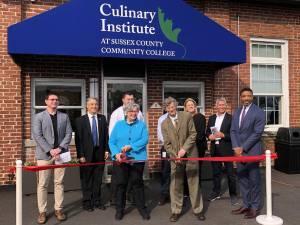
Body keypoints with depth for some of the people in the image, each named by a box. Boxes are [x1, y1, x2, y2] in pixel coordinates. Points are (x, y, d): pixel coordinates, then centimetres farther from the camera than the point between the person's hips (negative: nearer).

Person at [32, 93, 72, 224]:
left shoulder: (64, 117, 10)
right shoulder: (38, 117, 3)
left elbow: (68, 134, 4)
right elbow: (37, 136, -6)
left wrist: (60, 148, -10)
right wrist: (50, 150, -14)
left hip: (60, 153, 2)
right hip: (44, 154, -2)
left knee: (59, 182, 7)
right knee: (42, 184, 2)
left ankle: (58, 209, 17)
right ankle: (42, 211, 12)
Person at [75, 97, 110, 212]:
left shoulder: (102, 119, 7)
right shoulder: (80, 120, -3)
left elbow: (106, 135, 9)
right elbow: (78, 139, -6)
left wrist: (106, 150, 1)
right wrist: (80, 155, -11)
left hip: (100, 153, 3)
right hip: (87, 154, -3)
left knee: (98, 179, 11)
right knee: (86, 180, 7)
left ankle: (97, 201, 23)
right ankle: (87, 202, 20)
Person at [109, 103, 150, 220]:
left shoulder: (142, 125, 5)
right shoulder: (119, 125, 7)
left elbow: (144, 140, -9)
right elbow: (111, 141, 1)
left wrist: (130, 147, -20)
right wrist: (116, 153, -16)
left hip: (137, 159, -1)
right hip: (120, 160, 1)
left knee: (137, 184, 7)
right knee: (120, 184, 8)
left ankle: (142, 208, 19)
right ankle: (119, 209, 22)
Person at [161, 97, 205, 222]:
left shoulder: (187, 116, -1)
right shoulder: (164, 124, 6)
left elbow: (193, 134, -5)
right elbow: (167, 143, 3)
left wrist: (184, 149, -14)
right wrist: (174, 155, -12)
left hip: (190, 154, -1)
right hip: (175, 157, 2)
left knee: (194, 183, 6)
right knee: (175, 185, 4)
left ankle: (198, 210, 19)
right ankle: (176, 211, 17)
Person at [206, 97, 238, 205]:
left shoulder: (230, 118, -5)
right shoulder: (211, 118, 10)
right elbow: (207, 131, 15)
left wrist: (223, 135, -20)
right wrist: (209, 136, -5)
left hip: (226, 149, -5)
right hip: (214, 149, 5)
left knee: (230, 173, 2)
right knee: (216, 172, 14)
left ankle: (233, 194, 13)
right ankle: (216, 192, 28)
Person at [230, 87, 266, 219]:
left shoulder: (258, 112, -8)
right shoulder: (237, 112, 12)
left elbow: (257, 133, -14)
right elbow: (233, 131, 9)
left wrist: (243, 148, -14)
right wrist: (236, 147, -5)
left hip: (252, 151, -6)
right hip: (239, 151, 6)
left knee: (254, 179, 3)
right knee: (242, 178, 13)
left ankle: (255, 207, 16)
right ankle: (246, 205, 25)